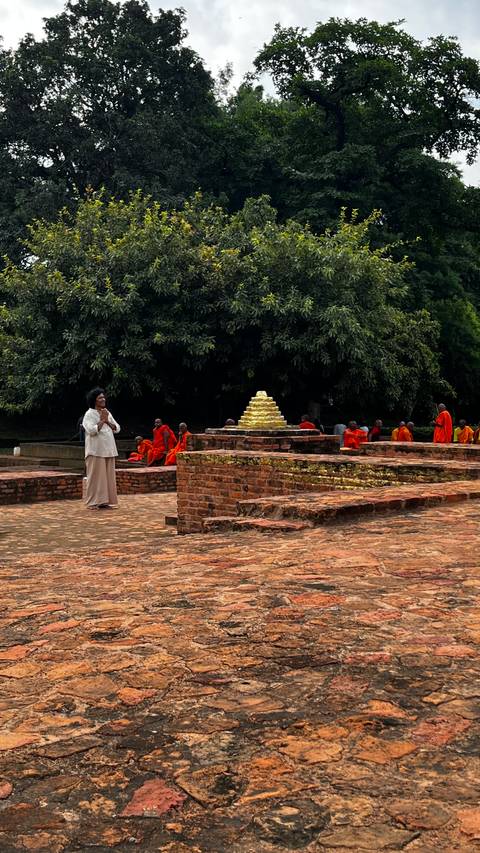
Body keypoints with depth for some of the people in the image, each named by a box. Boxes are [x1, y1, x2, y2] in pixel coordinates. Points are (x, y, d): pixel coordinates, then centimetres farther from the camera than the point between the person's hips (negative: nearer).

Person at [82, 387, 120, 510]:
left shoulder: (107, 413, 15)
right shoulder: (89, 414, -5)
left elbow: (117, 429, 10)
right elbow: (91, 430, -19)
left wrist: (107, 421, -4)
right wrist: (102, 420, -12)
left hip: (108, 450, 7)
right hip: (96, 451, -7)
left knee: (108, 476, 6)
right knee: (96, 476, -5)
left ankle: (103, 501, 12)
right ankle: (93, 502, 0)